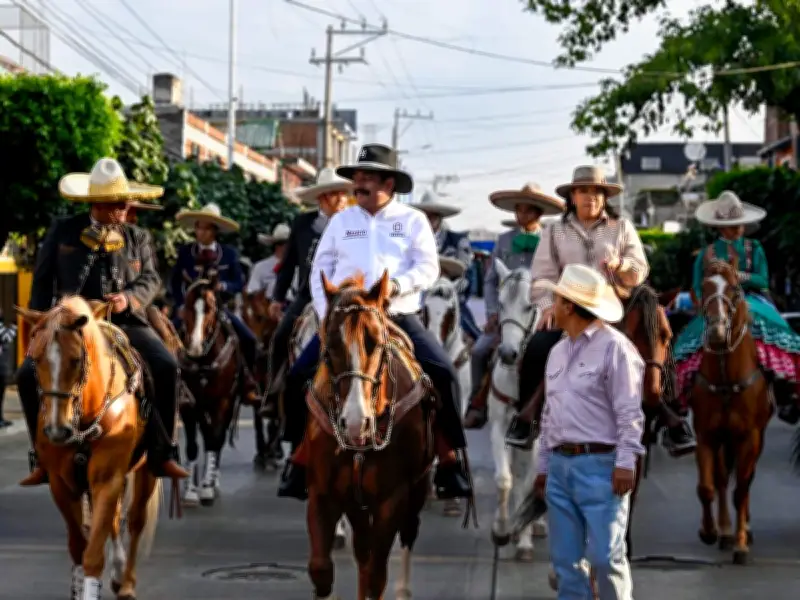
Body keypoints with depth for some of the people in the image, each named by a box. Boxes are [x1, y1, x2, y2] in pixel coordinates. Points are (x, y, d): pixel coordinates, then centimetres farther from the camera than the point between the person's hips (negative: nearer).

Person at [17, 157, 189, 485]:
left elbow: (151, 279, 7)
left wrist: (129, 297, -15)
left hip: (125, 323, 0)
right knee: (28, 374, -20)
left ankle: (160, 453, -12)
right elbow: (42, 281, 9)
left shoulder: (137, 237, 12)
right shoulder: (62, 231, 7)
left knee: (166, 367, -24)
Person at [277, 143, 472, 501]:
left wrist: (397, 285, -22)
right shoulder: (342, 220, 12)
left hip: (399, 319, -2)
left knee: (443, 375, -20)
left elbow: (428, 268, -3)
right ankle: (301, 458, -1)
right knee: (299, 377, -13)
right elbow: (320, 270, 11)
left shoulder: (413, 220, 6)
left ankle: (450, 462, -8)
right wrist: (326, 313, -3)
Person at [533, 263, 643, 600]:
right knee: (565, 559, 8)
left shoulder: (613, 347, -8)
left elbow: (629, 413, -11)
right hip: (560, 465, 7)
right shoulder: (558, 352, 16)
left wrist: (626, 462, -17)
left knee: (605, 556, -7)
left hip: (599, 464, -7)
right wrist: (543, 465, 18)